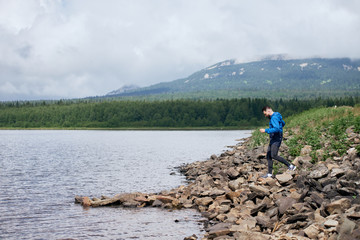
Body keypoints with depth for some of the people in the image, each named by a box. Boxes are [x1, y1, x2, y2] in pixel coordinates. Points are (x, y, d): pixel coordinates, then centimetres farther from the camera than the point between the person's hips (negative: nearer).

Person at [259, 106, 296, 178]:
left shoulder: (274, 118, -17)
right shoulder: (276, 116, 16)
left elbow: (276, 129, -29)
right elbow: (283, 123, 33)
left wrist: (265, 130, -26)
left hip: (276, 139, -11)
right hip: (273, 139, 11)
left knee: (274, 156, -19)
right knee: (268, 156, 6)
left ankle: (290, 166, -12)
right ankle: (269, 174, 7)